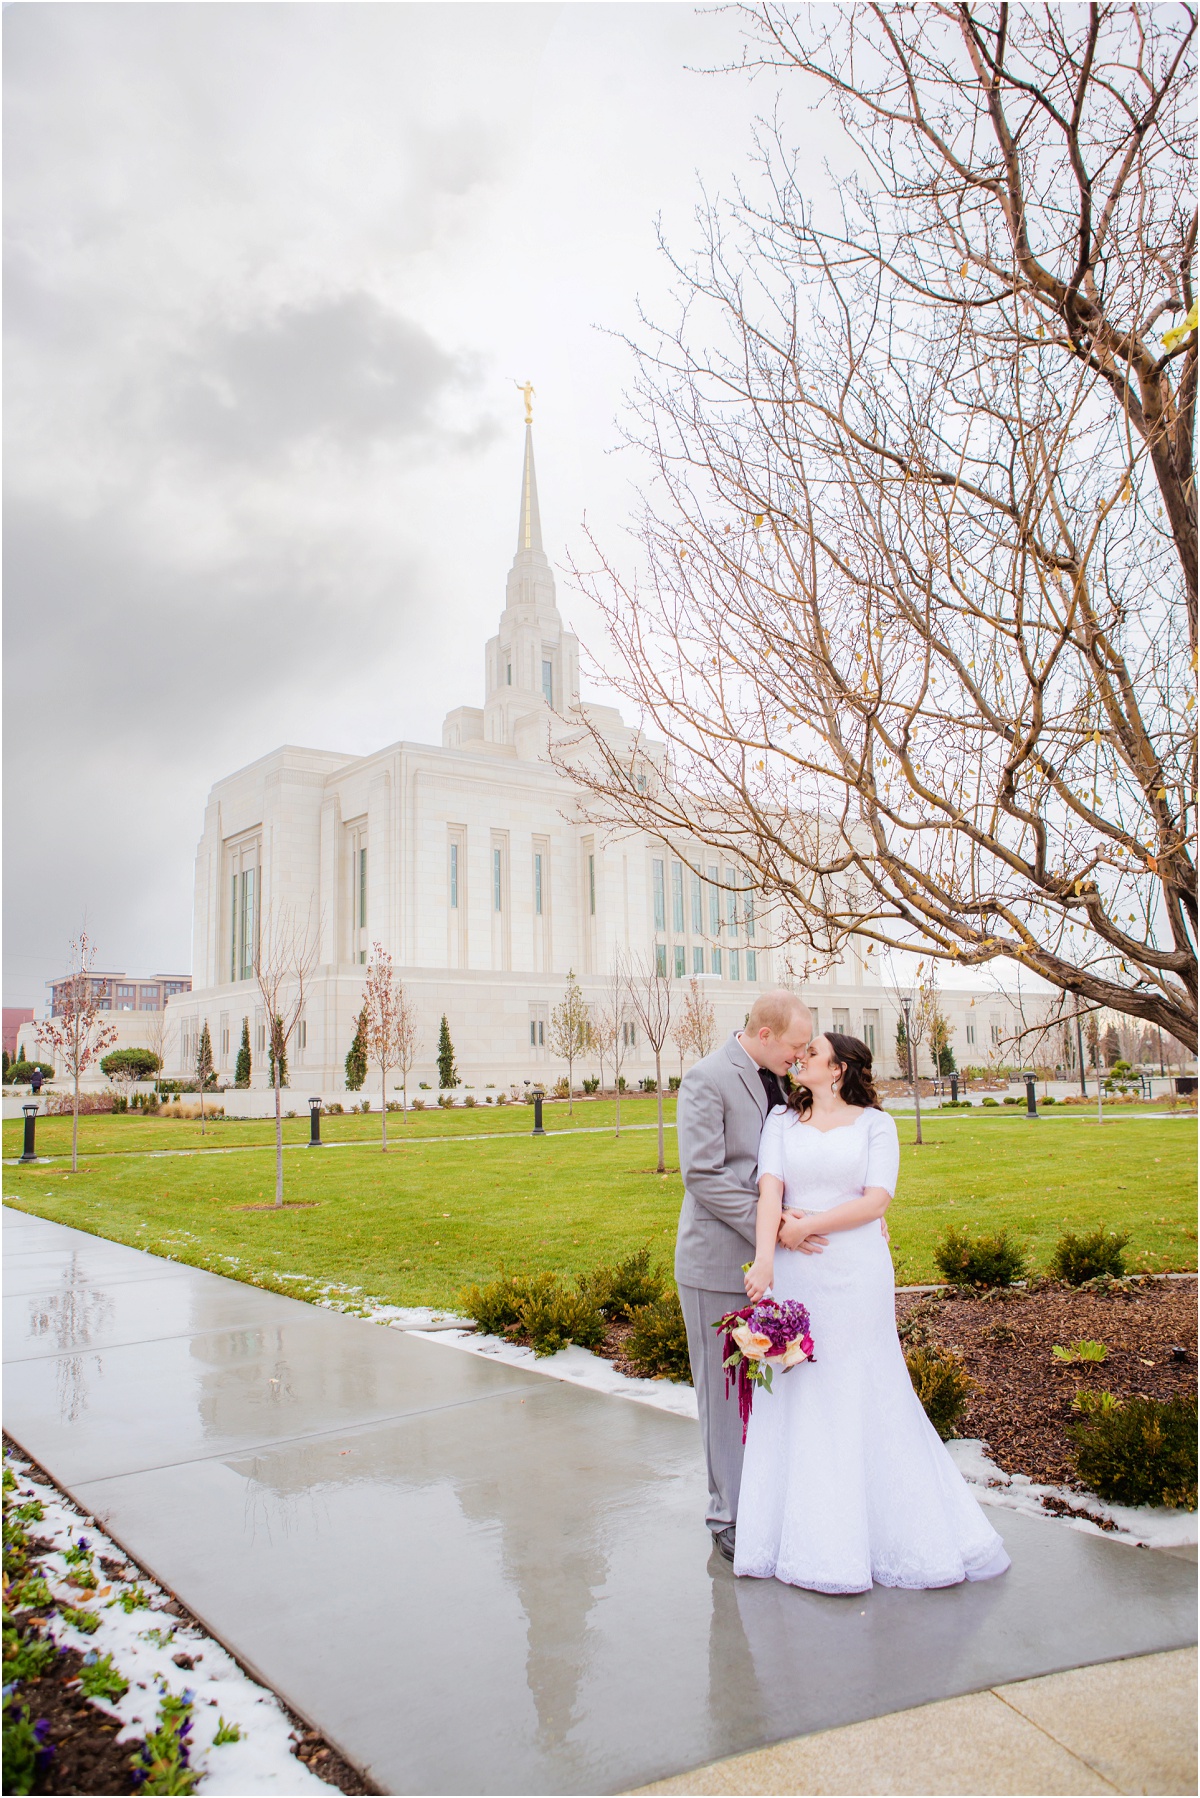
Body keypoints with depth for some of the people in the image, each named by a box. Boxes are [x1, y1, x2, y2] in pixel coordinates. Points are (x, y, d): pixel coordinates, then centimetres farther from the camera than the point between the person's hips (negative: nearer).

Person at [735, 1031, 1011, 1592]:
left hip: (856, 1275, -2)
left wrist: (808, 1225, -14)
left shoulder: (875, 1123, 2)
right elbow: (770, 1191, -5)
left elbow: (877, 1200, -9)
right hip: (794, 1275, 2)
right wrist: (764, 1258, -19)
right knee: (798, 1397, 5)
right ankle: (808, 1534, 17)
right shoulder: (782, 1120, 8)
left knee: (863, 1395, 5)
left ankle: (901, 1530, 21)